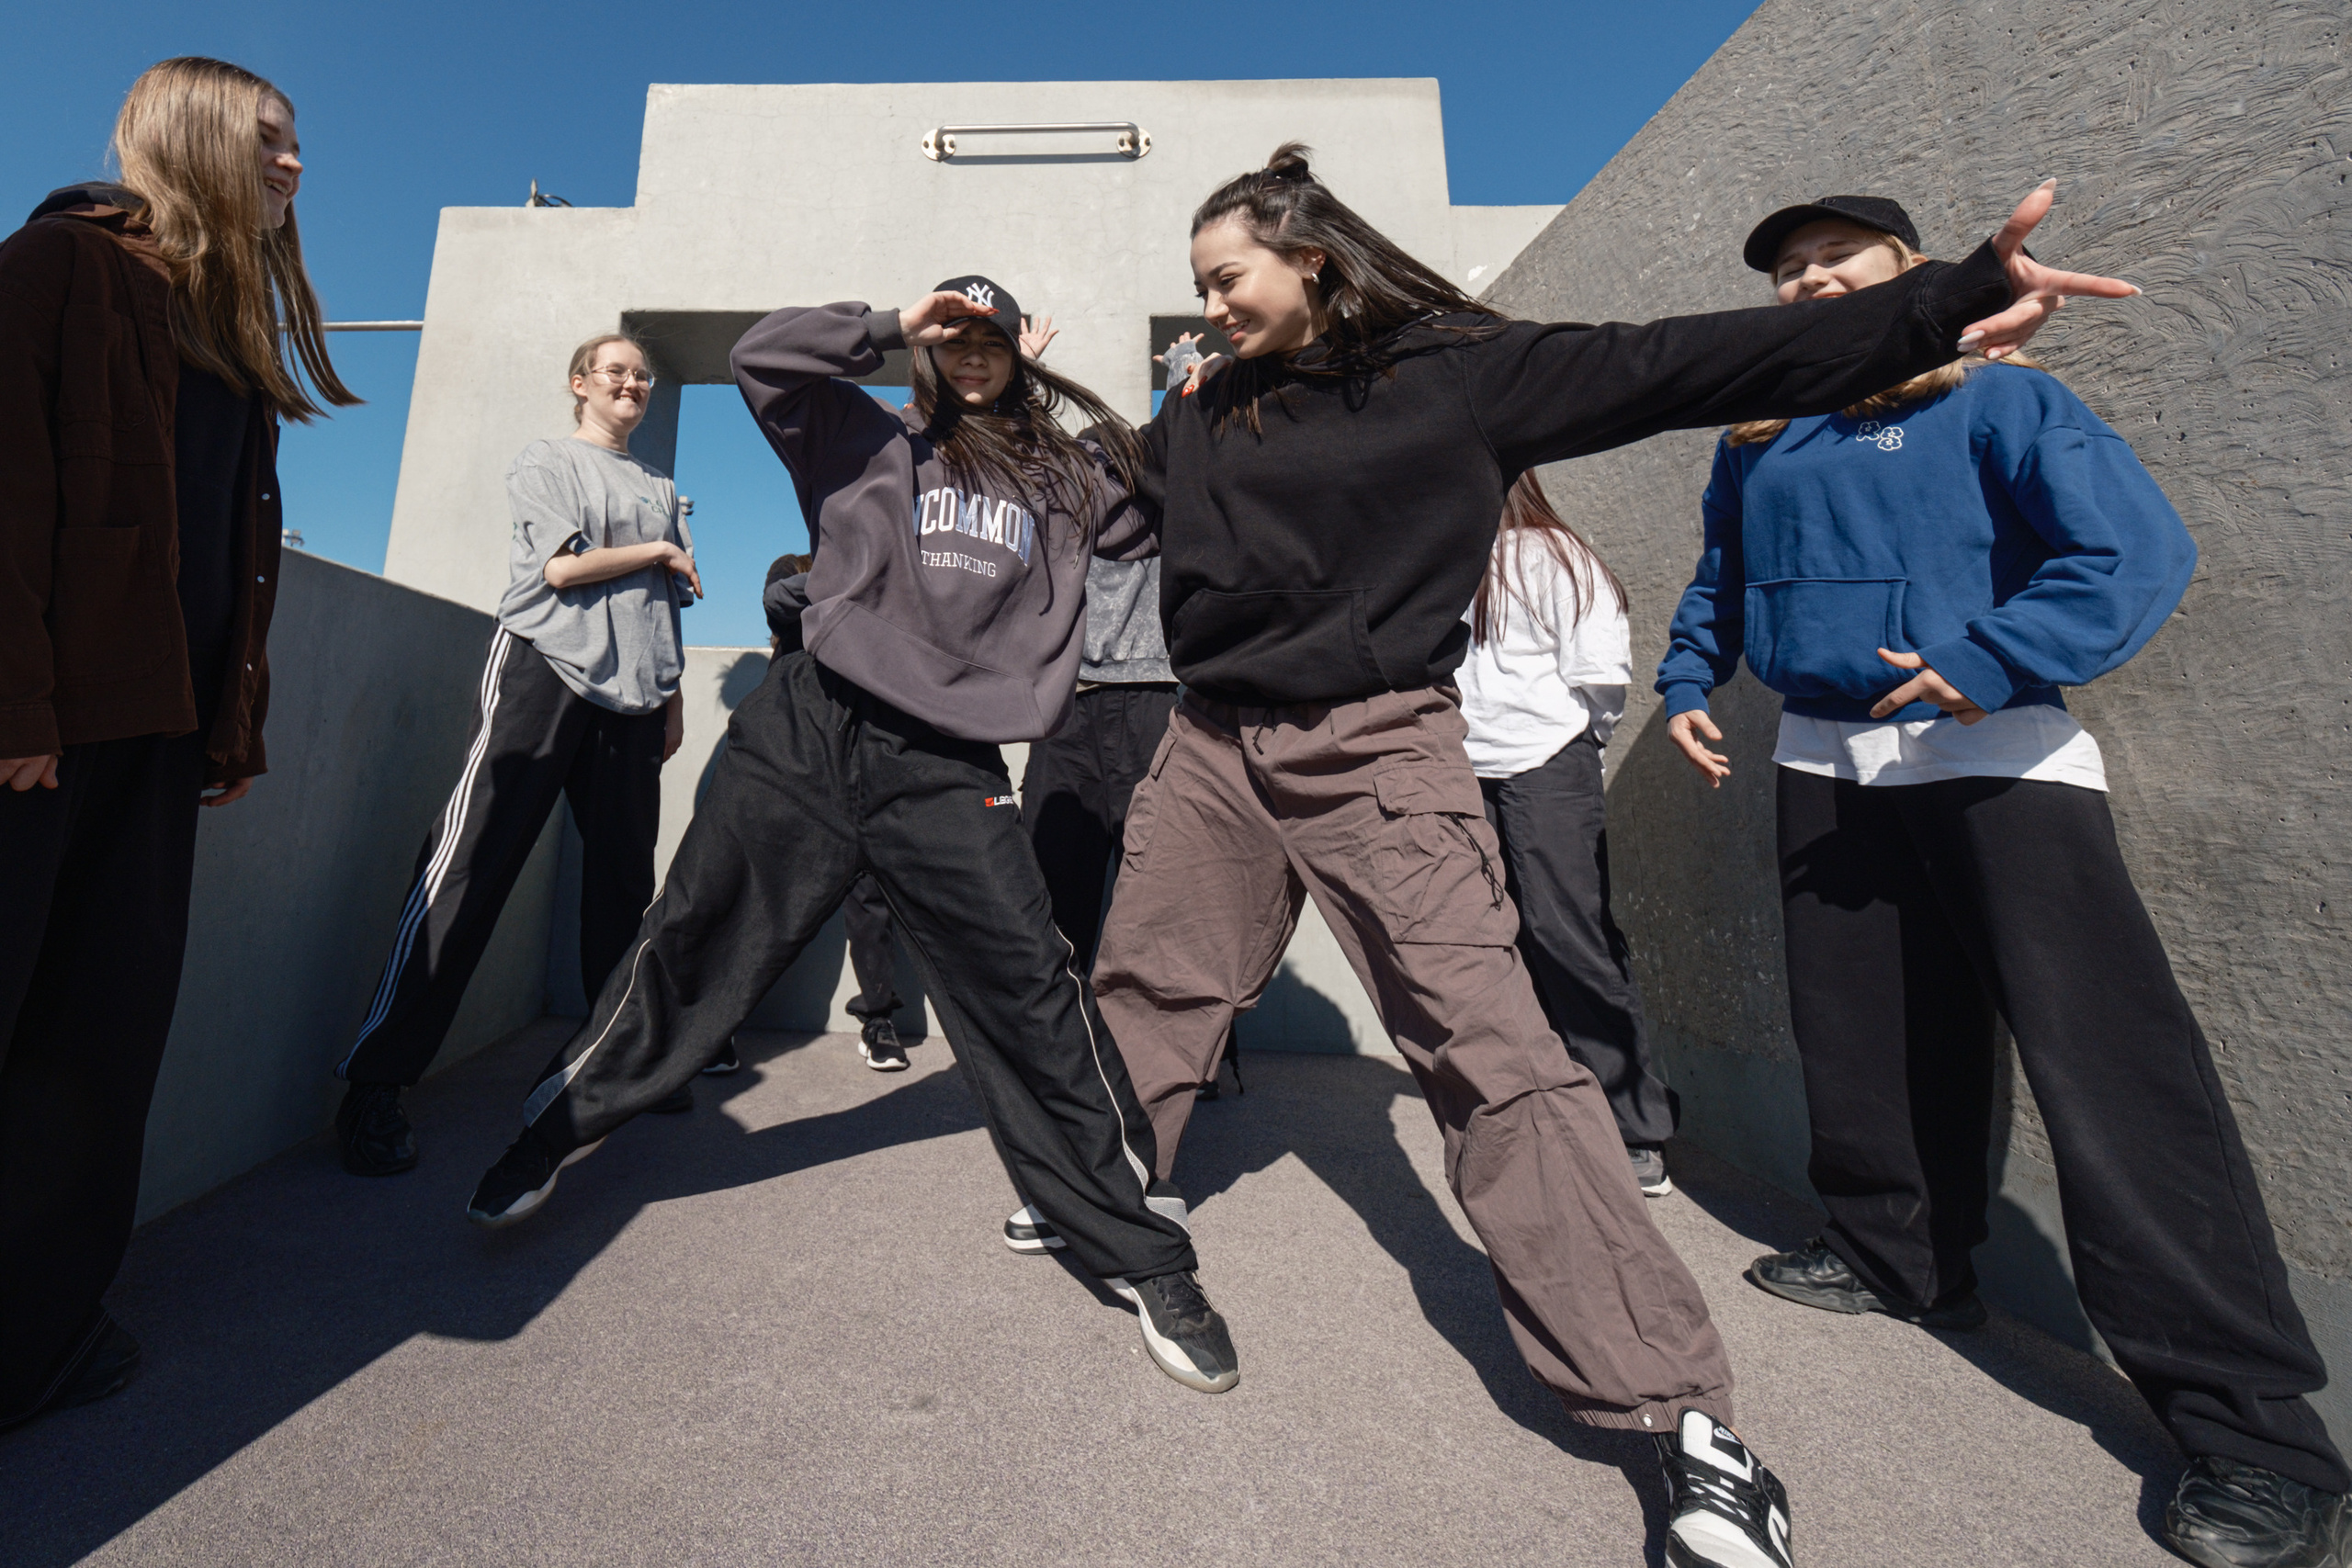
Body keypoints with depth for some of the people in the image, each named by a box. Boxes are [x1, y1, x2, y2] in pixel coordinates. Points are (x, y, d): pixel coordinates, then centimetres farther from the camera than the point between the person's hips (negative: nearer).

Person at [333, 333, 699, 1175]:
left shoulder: (660, 486, 24)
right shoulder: (543, 461, 11)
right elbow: (561, 567, -5)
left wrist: (673, 697, 15)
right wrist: (660, 553, 4)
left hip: (631, 693, 4)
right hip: (543, 670, -4)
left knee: (624, 877, 2)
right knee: (469, 866, -9)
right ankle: (375, 1079, -3)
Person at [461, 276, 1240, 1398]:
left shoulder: (1062, 480, 21)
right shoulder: (868, 440, 16)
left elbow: (1152, 513, 28)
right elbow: (762, 357, 6)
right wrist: (892, 326, 8)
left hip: (947, 772, 0)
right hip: (808, 734, 1)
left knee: (1034, 1002, -8)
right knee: (692, 947, 10)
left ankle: (1146, 1258, 5)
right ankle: (559, 1125, 40)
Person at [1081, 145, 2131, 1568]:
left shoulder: (1454, 367, 2)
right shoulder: (1200, 420, 16)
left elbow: (1674, 368, -4)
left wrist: (1949, 307, -9)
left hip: (1377, 747, -5)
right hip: (1215, 748, 6)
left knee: (1491, 1050, -10)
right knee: (1141, 994, 12)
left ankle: (1680, 1408, 2)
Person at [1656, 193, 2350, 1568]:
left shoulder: (1995, 399, -3)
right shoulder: (1755, 441, 13)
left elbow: (2144, 551, -13)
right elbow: (1720, 581, 24)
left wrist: (1988, 658, -25)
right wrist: (1690, 681, 10)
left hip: (1996, 764, -5)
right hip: (1826, 768, 6)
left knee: (2110, 1067, -7)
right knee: (1864, 1039, 12)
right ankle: (1897, 1260, 32)